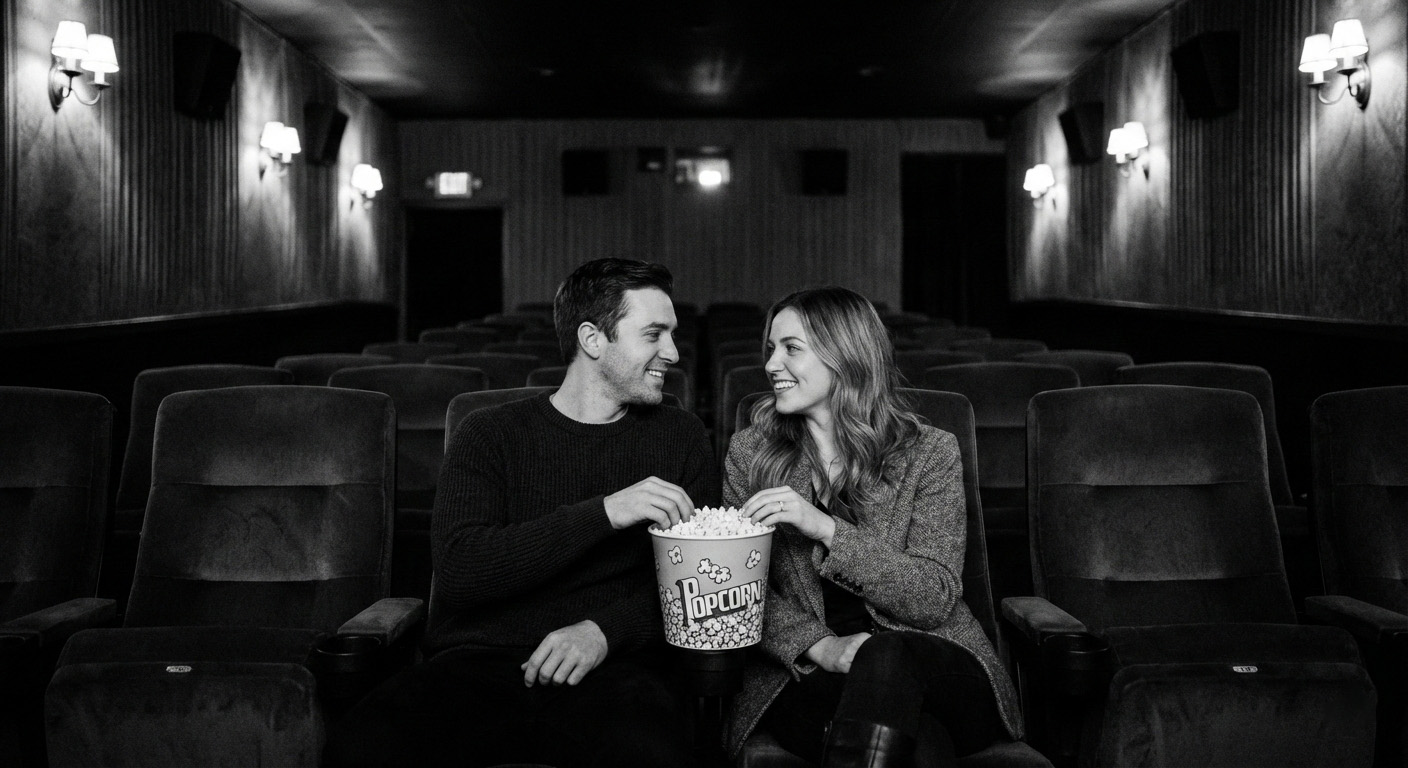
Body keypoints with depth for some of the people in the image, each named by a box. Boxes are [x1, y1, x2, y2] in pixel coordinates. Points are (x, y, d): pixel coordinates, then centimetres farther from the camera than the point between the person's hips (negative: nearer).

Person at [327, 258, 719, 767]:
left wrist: (605, 630, -9)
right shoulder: (490, 435, 10)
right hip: (478, 662, 0)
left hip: (610, 670, 0)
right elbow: (459, 572, -6)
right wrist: (605, 512, -13)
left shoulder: (680, 436, 16)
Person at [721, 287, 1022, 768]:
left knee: (883, 656, -37)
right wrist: (818, 644, -16)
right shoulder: (749, 453, 8)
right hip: (800, 671, -1)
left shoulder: (928, 453, 2)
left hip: (933, 666, 1)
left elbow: (936, 600, -7)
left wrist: (826, 529, -19)